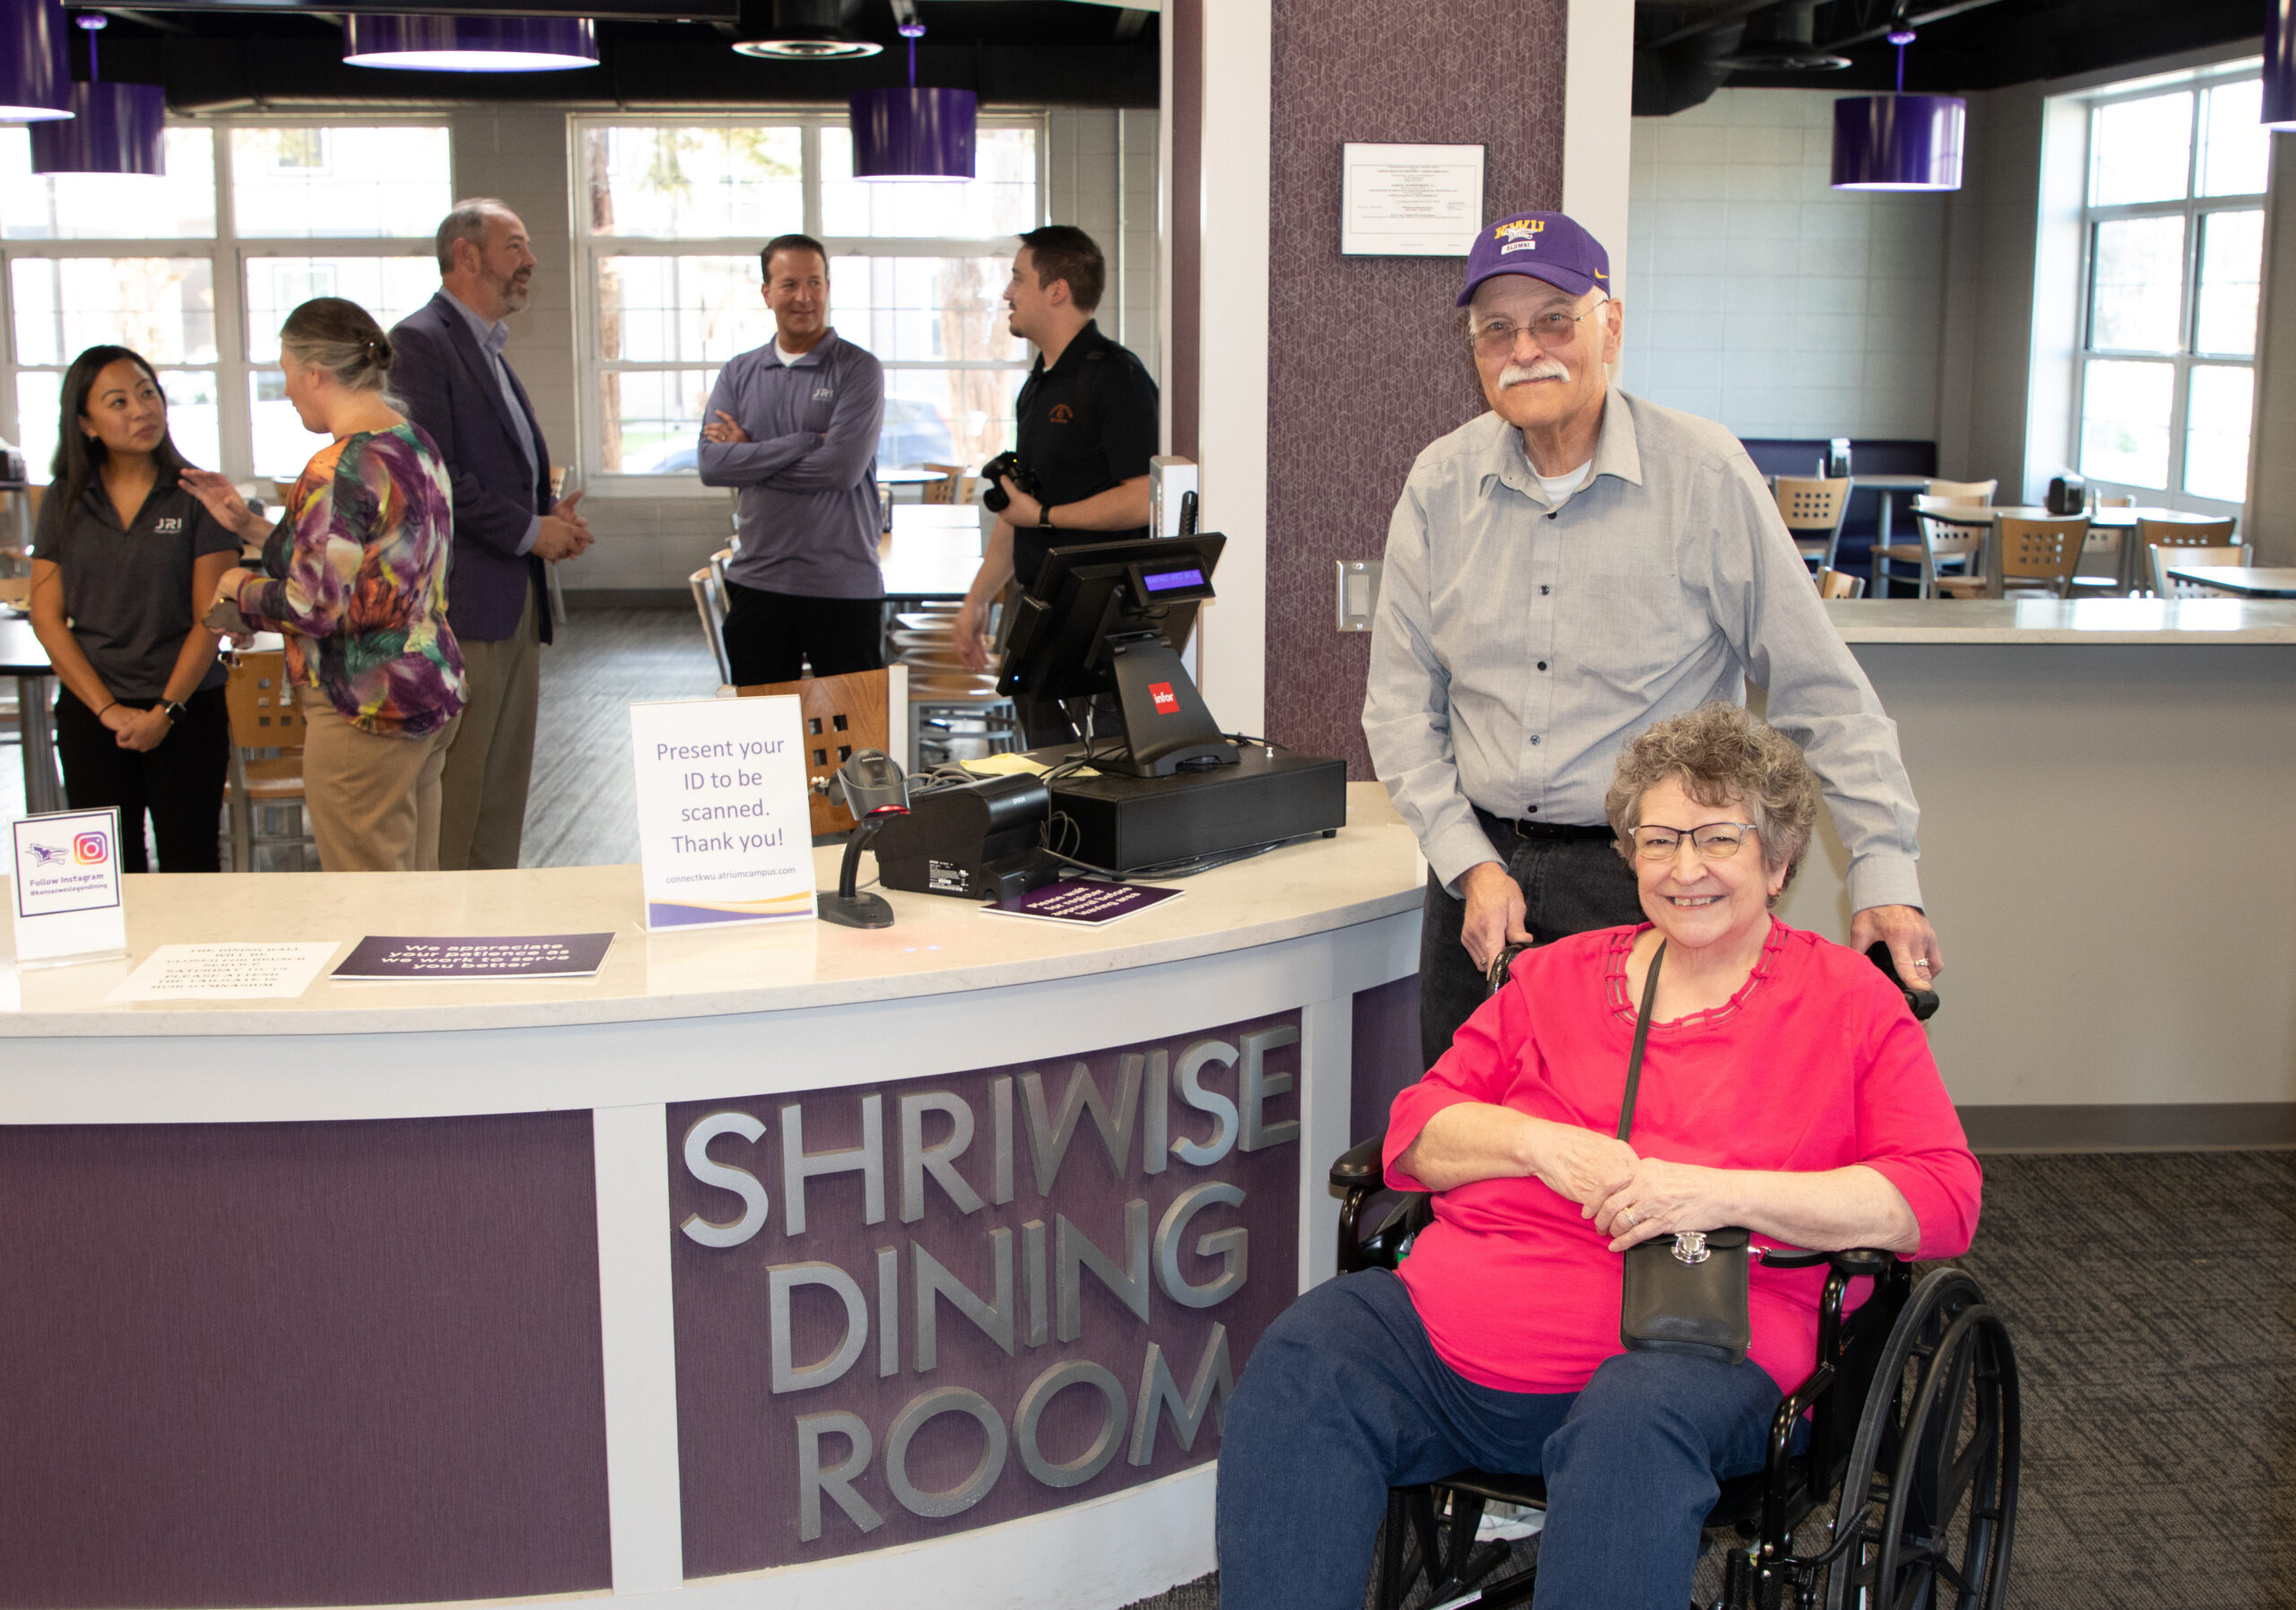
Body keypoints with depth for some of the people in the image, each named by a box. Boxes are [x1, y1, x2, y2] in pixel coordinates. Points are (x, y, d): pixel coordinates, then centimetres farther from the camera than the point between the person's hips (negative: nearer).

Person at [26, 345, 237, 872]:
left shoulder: (196, 495, -3)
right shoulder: (65, 501, 5)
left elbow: (211, 618, -5)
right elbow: (47, 617, 2)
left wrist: (166, 710, -11)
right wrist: (108, 709, -7)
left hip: (187, 707, -2)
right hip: (90, 713, 2)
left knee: (190, 866, 1)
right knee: (109, 871, 6)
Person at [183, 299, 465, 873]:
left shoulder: (339, 469, -19)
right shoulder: (416, 445, 10)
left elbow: (314, 606, -22)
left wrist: (240, 587, -3)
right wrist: (249, 523, 22)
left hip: (365, 709, -10)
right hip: (430, 689, 10)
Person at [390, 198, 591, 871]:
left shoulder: (490, 352, 22)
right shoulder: (420, 342, -9)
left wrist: (553, 516, 8)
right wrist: (528, 529, -11)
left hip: (515, 602, 10)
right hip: (461, 604, -10)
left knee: (503, 791, 11)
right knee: (454, 792, -7)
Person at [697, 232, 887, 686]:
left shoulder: (858, 370, -3)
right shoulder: (739, 374, 9)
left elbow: (841, 468, -16)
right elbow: (712, 465, -5)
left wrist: (750, 455, -7)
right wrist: (806, 442, -13)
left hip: (843, 585, -4)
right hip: (756, 581, 4)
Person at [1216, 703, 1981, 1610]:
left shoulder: (1850, 1001, 12)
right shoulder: (1558, 975, 23)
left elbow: (1943, 1198, 1)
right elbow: (1414, 1129, 18)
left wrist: (1723, 1193, -10)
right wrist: (1536, 1142, -4)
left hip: (1681, 1349, -3)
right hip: (1456, 1314, 4)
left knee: (1633, 1427, -39)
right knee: (1300, 1365, -25)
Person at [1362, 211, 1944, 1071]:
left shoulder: (1704, 472, -7)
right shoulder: (1441, 484, 3)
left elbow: (1823, 692, -5)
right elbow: (1399, 704, 7)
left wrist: (1885, 875, -9)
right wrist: (1470, 863, -5)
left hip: (1648, 882, -3)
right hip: (1481, 863, 4)